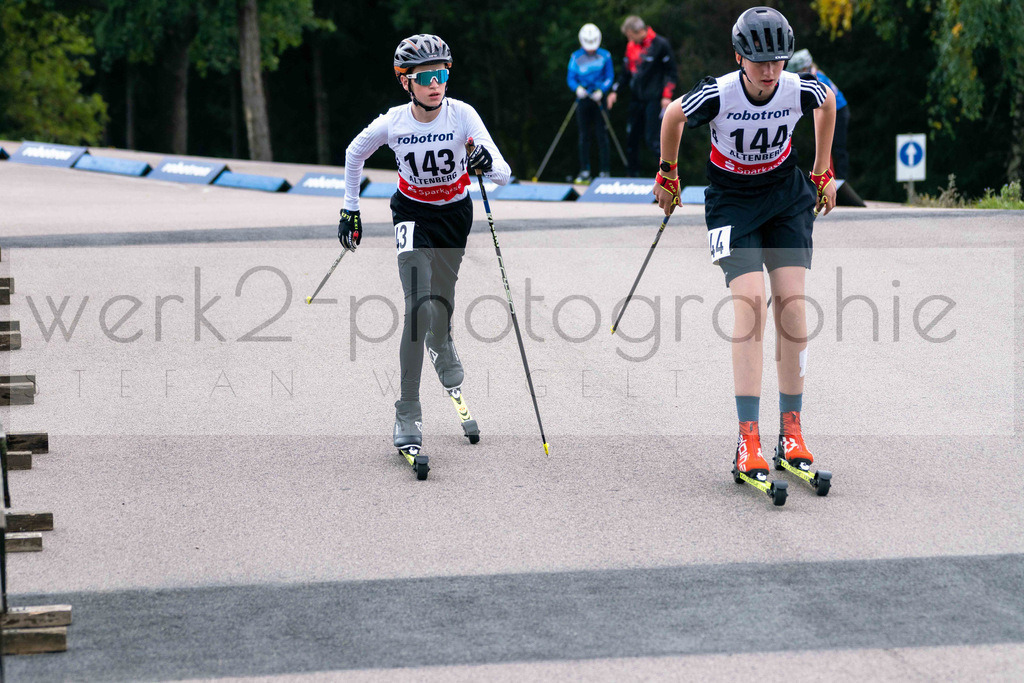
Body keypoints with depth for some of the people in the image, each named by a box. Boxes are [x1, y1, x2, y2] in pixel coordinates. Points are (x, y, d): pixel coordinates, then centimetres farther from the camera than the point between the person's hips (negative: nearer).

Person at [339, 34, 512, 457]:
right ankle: (408, 414, -18)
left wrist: (489, 164, -53)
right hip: (412, 212, -1)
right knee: (418, 304, -20)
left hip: (455, 212, 1)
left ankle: (442, 346, 56)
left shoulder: (461, 115, -24)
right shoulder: (392, 122, -21)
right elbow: (354, 153, 1)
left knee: (442, 302, 15)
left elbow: (503, 175, -30)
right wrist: (349, 209, 5)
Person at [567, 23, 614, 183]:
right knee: (584, 135, 3)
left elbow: (609, 77, 1)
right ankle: (584, 171, 8)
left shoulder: (605, 56, 0)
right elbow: (570, 78, 3)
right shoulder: (576, 57, 2)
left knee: (601, 134, -3)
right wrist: (578, 88, -18)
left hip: (599, 98, -1)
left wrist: (601, 90, -16)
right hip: (583, 98, 1)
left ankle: (605, 171, 1)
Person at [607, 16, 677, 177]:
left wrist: (667, 96, -12)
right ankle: (632, 174, 15)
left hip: (653, 99, -6)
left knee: (651, 138, -14)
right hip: (636, 98, 6)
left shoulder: (660, 45, -7)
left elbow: (671, 71, -5)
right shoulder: (631, 46, 10)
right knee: (632, 138, 6)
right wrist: (615, 91, 11)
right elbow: (627, 71, 20)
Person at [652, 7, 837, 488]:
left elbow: (829, 103, 8)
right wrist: (667, 175, 12)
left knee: (792, 301, -10)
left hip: (786, 198, 3)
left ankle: (791, 430, -1)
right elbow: (673, 117, -3)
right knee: (749, 300, -19)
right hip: (732, 202, -3)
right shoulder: (718, 95, -24)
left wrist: (823, 173, 15)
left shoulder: (801, 90, -17)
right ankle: (748, 440, -20)